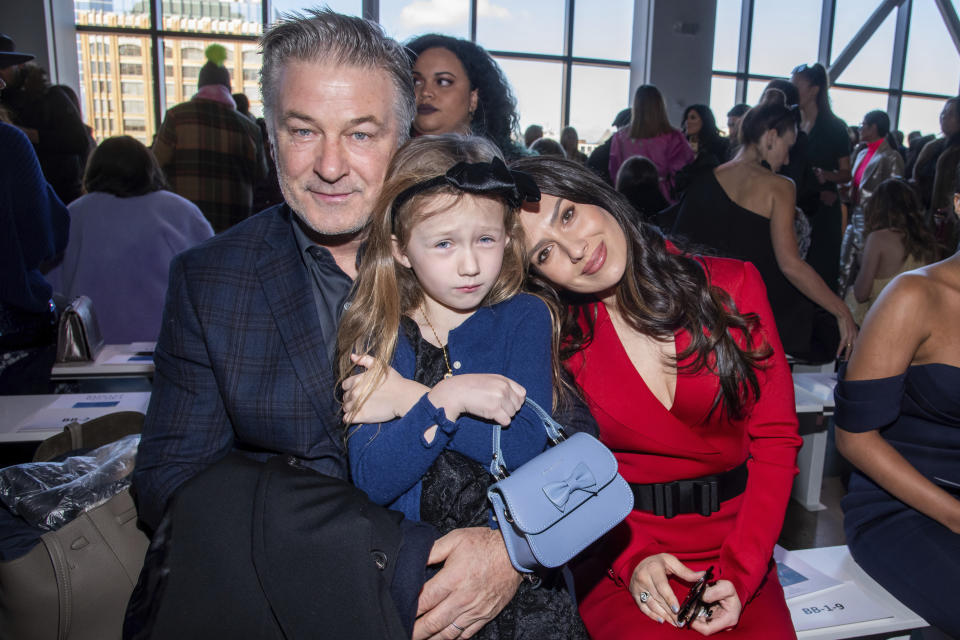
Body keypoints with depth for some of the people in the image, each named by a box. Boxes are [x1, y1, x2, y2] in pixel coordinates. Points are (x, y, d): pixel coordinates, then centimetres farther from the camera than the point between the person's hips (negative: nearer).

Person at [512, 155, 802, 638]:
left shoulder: (731, 285, -2)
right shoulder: (556, 341, -4)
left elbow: (775, 438, -1)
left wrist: (740, 573, -11)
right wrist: (631, 558, -14)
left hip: (737, 552, 2)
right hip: (618, 556, -1)